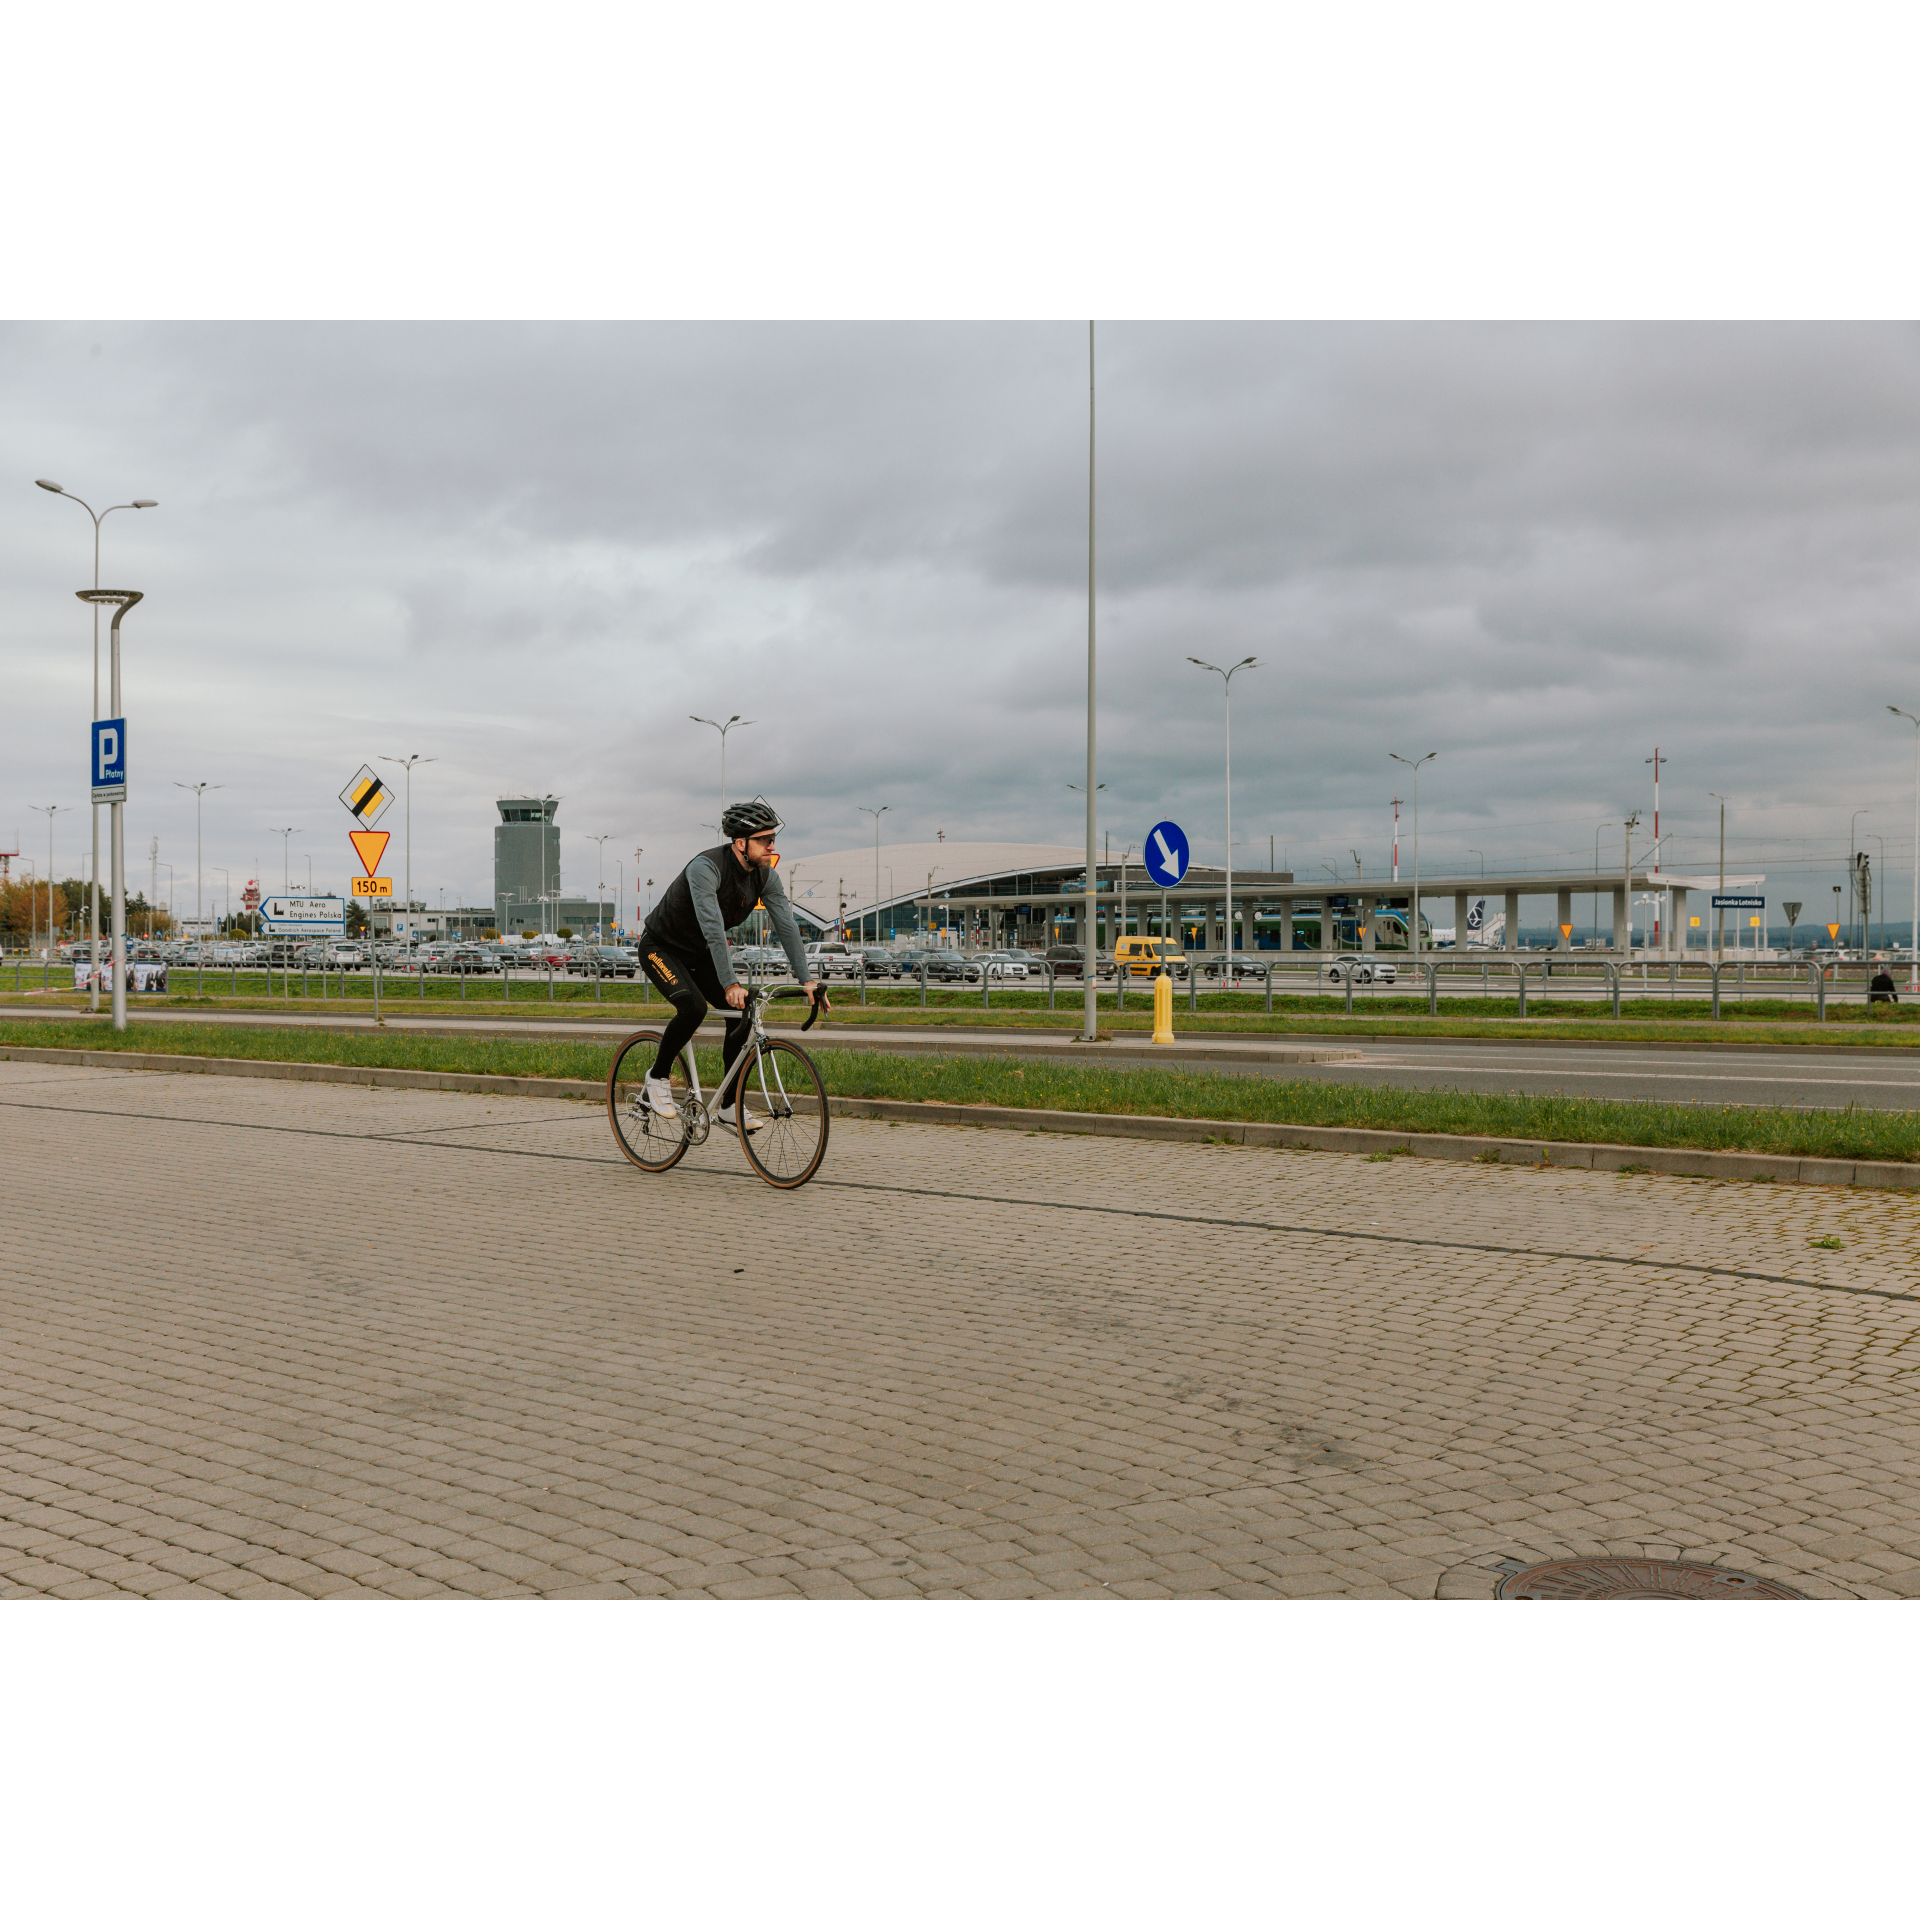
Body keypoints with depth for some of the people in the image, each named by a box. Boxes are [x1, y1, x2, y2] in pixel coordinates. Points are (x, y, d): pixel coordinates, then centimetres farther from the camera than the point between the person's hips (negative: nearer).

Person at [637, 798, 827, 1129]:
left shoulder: (765, 876, -12)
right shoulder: (706, 867, -32)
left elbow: (787, 926, -14)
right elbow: (712, 928, -41)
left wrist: (807, 980, -24)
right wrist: (730, 984, -48)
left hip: (699, 954, 7)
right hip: (661, 948, -7)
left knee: (743, 1015, -9)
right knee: (694, 1006, -31)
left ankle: (730, 1107, 2)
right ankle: (658, 1077, -7)